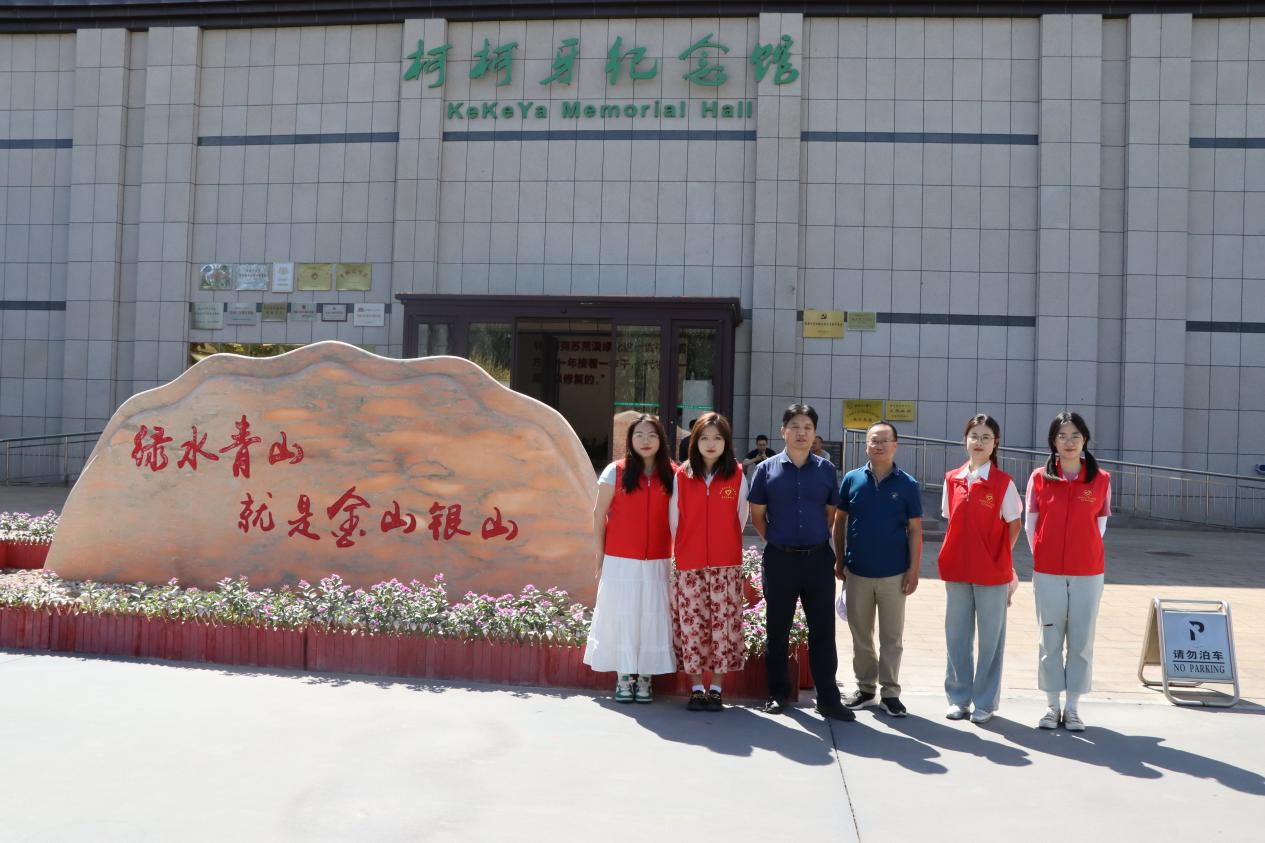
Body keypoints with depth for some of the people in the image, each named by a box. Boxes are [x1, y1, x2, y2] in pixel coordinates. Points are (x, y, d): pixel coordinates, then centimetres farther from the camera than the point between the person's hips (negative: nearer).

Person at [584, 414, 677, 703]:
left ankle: (645, 679, 14)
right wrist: (600, 557, 1)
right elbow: (599, 515, 2)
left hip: (657, 563, 1)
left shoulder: (671, 475, 2)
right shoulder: (616, 471, -1)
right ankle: (623, 678, 15)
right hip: (620, 562, -1)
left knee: (653, 618, 3)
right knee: (621, 617, 4)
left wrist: (678, 556, -1)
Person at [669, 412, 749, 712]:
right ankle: (696, 689, 12)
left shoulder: (737, 476, 2)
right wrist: (684, 550, 11)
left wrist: (725, 548, 10)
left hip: (726, 566, -1)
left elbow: (740, 518, 8)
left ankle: (716, 689, 10)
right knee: (691, 625, 3)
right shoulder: (681, 476, 4)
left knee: (723, 624, 0)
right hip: (689, 566, 1)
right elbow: (674, 519, 9)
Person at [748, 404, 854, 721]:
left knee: (823, 630, 2)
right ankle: (778, 693, 23)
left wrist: (816, 538, 8)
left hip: (818, 558, 1)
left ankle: (828, 699, 9)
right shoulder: (767, 469, 0)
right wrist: (777, 541, 5)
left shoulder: (826, 469, 4)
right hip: (780, 560, -1)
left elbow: (831, 512, 13)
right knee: (778, 630, 9)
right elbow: (757, 515, 6)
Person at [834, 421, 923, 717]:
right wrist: (839, 559, 6)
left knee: (892, 637, 7)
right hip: (857, 571, 2)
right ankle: (865, 688, 24)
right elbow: (840, 522, 8)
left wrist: (913, 569, -6)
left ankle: (890, 692, 16)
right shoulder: (852, 479, 0)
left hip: (894, 573, -1)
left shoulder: (908, 485, -3)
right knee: (861, 635, 11)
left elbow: (915, 530, -1)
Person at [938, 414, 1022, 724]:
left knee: (991, 637, 6)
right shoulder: (952, 479, 5)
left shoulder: (1003, 482, -5)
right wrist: (959, 554, 4)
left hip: (992, 572, -3)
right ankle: (958, 697, 21)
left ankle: (985, 702, 17)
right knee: (956, 636, 9)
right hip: (956, 570, 3)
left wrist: (997, 556, -2)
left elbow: (1013, 526, 2)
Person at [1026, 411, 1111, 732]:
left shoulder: (1101, 480, -1)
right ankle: (1052, 706, 18)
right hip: (1048, 572, 0)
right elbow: (1030, 524, 5)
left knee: (1081, 641, 7)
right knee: (1050, 640, 7)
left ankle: (1073, 708, 18)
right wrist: (1041, 557, 3)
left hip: (1088, 573, 0)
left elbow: (1100, 524, 7)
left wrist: (1085, 554, 4)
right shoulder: (1040, 478, -1)